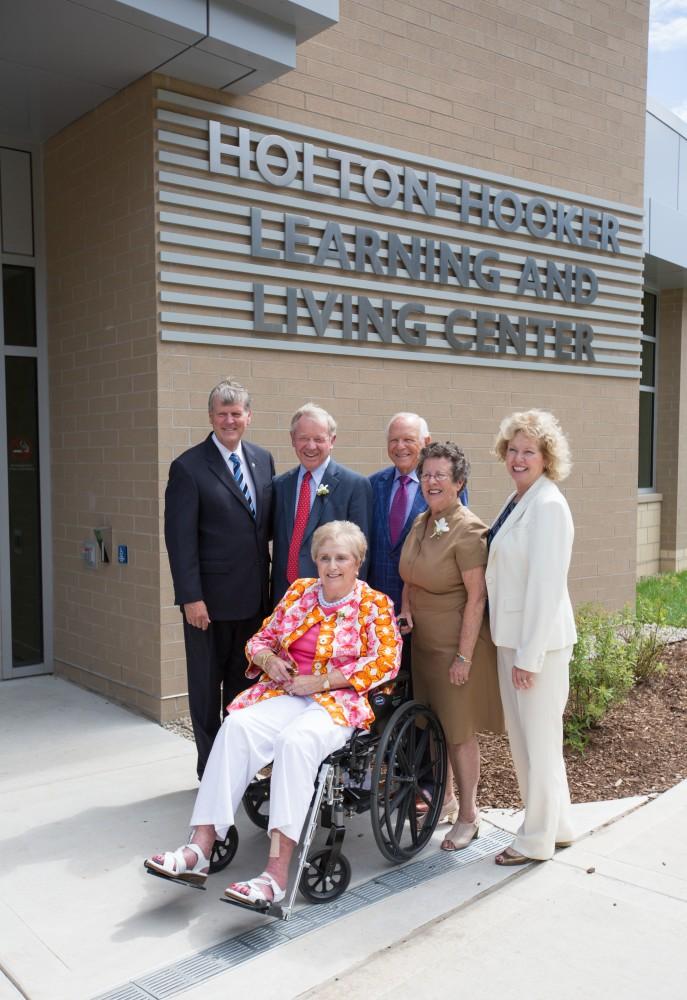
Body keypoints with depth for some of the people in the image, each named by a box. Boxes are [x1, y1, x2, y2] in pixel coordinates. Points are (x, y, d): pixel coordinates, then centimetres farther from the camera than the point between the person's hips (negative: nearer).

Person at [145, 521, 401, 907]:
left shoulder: (374, 604, 4)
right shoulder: (299, 592, 16)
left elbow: (386, 661, -9)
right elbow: (261, 639, 20)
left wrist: (320, 681, -13)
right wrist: (269, 660, -5)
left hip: (341, 701, -4)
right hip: (287, 692, 4)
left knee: (295, 738, -36)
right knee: (238, 726, -27)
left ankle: (277, 872, -39)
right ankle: (199, 849, -29)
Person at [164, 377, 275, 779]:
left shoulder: (263, 459, 8)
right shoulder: (189, 467, -8)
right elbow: (180, 538, -11)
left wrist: (271, 583, 6)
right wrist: (191, 597, -15)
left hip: (254, 597, 5)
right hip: (210, 599, -5)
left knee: (244, 684, 14)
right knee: (207, 687, 9)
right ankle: (211, 769, 22)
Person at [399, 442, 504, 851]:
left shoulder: (468, 530, -17)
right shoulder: (421, 524, 8)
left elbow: (476, 597, -18)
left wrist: (464, 656, -19)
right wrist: (406, 609, 3)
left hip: (457, 645, -7)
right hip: (425, 642, 7)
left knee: (460, 730, 3)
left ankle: (468, 815, 19)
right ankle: (440, 800, 32)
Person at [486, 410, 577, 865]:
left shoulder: (547, 505, -18)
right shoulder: (519, 500, 10)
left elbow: (546, 586, -21)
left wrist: (529, 656, -19)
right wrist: (515, 649, 13)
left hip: (539, 640, -9)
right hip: (512, 637, 9)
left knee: (539, 740, 5)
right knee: (522, 736, 18)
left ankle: (538, 839, 21)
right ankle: (556, 825, 35)